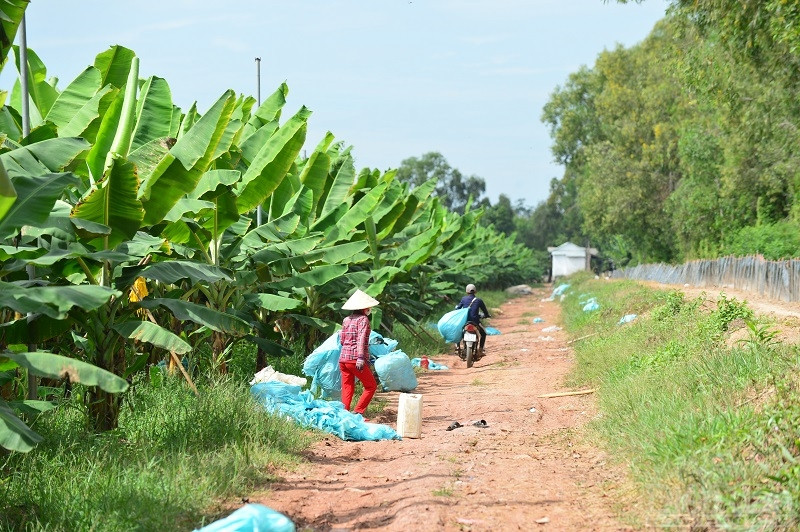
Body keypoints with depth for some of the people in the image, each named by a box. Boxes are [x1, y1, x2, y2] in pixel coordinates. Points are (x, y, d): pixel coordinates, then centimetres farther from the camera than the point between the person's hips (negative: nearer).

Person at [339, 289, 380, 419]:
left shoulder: (346, 320, 14)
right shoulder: (363, 319, -5)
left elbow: (342, 340, 16)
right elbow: (361, 339, -16)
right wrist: (360, 358, -23)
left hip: (343, 358, 7)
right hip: (355, 358, -7)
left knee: (347, 389, 10)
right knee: (371, 386, 6)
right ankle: (358, 412, -2)